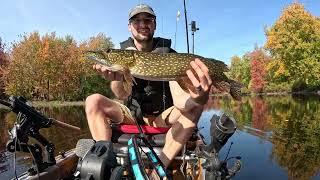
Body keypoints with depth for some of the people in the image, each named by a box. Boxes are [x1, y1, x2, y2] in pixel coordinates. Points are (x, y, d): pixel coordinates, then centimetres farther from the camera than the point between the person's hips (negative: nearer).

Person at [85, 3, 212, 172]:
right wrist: (115, 79, -42)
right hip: (131, 113, 2)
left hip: (161, 116, -1)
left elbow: (178, 97, -26)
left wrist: (197, 99, -50)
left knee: (194, 107, -27)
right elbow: (122, 96, -19)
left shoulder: (168, 54, -13)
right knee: (93, 101, -20)